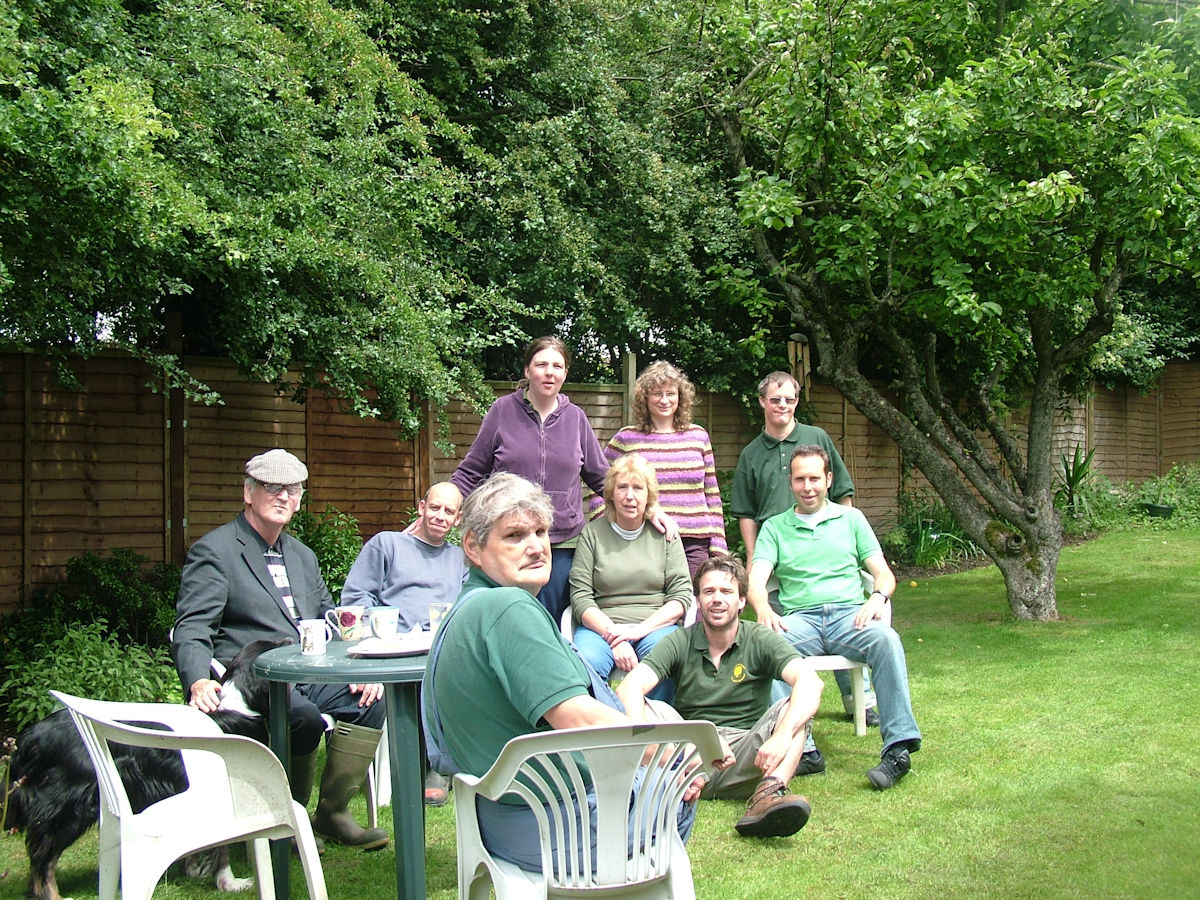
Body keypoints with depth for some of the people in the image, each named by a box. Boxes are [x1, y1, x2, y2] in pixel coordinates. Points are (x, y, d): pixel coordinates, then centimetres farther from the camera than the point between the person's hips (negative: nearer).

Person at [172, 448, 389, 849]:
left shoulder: (303, 556, 22)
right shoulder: (213, 552, -2)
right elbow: (191, 629, -12)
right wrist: (199, 682, -32)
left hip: (305, 677, 7)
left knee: (369, 699, -16)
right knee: (305, 717, -33)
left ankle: (332, 813, -5)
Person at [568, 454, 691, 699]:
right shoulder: (592, 534, 8)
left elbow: (682, 595, 4)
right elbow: (580, 598, 2)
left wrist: (639, 630, -10)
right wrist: (613, 634, -14)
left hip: (655, 626, 1)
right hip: (601, 626, 0)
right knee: (586, 662, -34)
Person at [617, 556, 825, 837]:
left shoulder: (760, 640, 2)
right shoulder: (679, 643, 5)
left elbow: (811, 682, -16)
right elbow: (630, 688, -11)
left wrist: (782, 736, -35)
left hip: (746, 754, 0)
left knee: (795, 707, -23)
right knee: (631, 705, -20)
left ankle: (770, 792, -46)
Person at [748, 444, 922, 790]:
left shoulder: (850, 518, 21)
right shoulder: (775, 527, 19)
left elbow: (884, 573, 13)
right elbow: (756, 580, 5)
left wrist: (877, 598, -11)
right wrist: (763, 608, -18)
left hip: (849, 614, 0)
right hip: (800, 618, 0)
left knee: (886, 639, -33)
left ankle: (898, 747, -34)